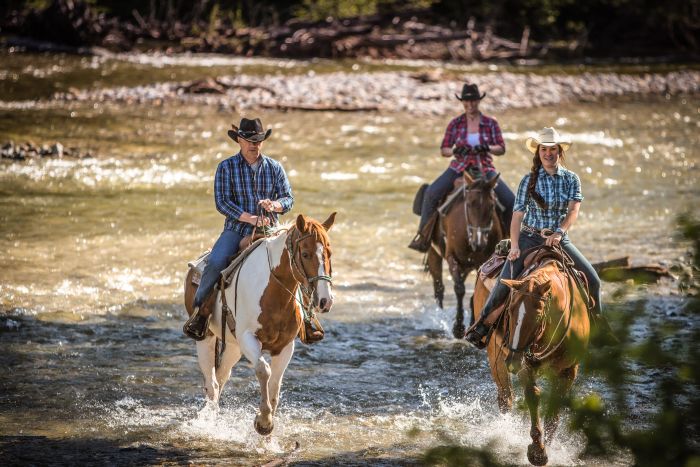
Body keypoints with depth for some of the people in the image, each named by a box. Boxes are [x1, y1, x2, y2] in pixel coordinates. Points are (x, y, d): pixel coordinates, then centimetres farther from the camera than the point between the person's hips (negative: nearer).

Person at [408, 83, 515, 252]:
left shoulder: (490, 123, 1)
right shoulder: (456, 123, 2)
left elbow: (501, 149, -1)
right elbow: (444, 150, 3)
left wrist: (487, 148, -22)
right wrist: (455, 151, -20)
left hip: (484, 169, 0)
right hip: (460, 167, 0)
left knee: (510, 201, -17)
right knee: (431, 193, -23)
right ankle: (423, 237, -12)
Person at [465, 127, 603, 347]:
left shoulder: (571, 179, 3)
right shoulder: (529, 180, -2)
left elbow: (573, 210, -9)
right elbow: (518, 215, -5)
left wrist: (560, 232, -27)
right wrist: (514, 245, -18)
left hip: (559, 240, 2)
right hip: (530, 238, -2)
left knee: (592, 280, -6)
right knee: (506, 281, -22)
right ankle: (481, 326, -12)